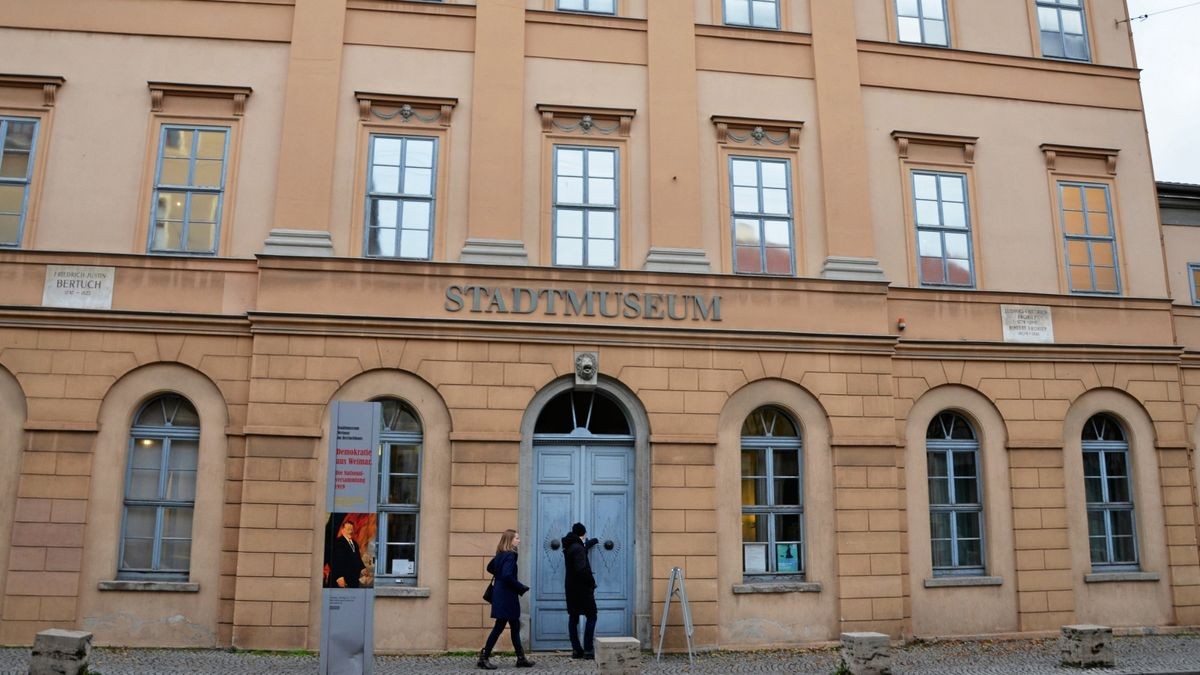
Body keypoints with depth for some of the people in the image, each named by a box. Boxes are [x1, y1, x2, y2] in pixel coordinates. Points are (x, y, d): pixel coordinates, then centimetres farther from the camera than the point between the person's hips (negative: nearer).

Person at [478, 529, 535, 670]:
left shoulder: (500, 555, 11)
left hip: (501, 596, 10)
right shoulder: (510, 556, -17)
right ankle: (484, 658, 2)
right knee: (499, 627, -4)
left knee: (515, 626, 14)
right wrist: (521, 588, -16)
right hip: (506, 596, -10)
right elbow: (507, 576, -27)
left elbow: (490, 568, 24)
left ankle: (521, 658, 19)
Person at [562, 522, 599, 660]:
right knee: (591, 616, 0)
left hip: (571, 588, 9)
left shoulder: (570, 546, 9)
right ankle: (588, 650, -4)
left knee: (573, 617, 10)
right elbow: (582, 569, -29)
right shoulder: (578, 548, -18)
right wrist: (592, 582, -15)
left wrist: (594, 541, 49)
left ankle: (576, 650, 13)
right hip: (581, 588, -9)